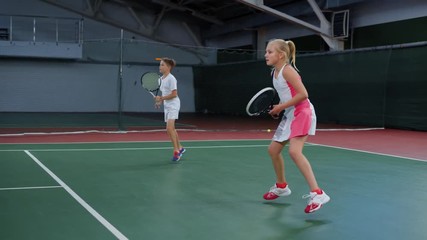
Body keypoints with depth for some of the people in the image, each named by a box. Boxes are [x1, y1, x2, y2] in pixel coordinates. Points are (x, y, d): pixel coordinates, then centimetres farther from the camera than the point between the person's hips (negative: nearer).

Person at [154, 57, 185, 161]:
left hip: (173, 105, -9)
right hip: (167, 106, 9)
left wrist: (161, 98, -19)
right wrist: (160, 102, 6)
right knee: (171, 129, 15)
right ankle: (180, 148, 29)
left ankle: (176, 151, -10)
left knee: (169, 128, -17)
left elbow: (174, 94, -18)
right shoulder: (161, 79, 11)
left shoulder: (171, 78, -14)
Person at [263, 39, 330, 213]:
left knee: (294, 151, -25)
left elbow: (303, 94, -23)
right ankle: (281, 186, 34)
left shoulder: (287, 70, -16)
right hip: (289, 115, 10)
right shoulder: (275, 72, 10)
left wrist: (281, 107, -18)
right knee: (273, 150, 13)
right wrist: (278, 108, 4)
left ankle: (317, 193, -26)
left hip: (302, 113, -10)